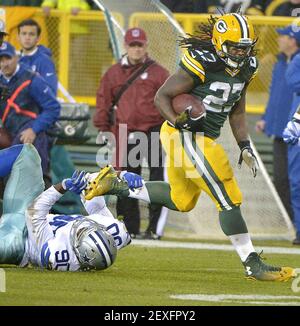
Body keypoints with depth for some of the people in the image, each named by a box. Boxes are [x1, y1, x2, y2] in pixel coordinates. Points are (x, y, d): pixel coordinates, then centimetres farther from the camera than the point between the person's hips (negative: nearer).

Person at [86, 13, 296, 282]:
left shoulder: (245, 68, 4)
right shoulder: (200, 64, -21)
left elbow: (237, 112, 15)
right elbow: (162, 96, -15)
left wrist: (245, 148, 7)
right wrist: (178, 121, -30)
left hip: (204, 138, 10)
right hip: (187, 138, -10)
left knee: (182, 201, 25)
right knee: (229, 200, -11)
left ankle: (116, 184, 32)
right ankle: (253, 265, -5)